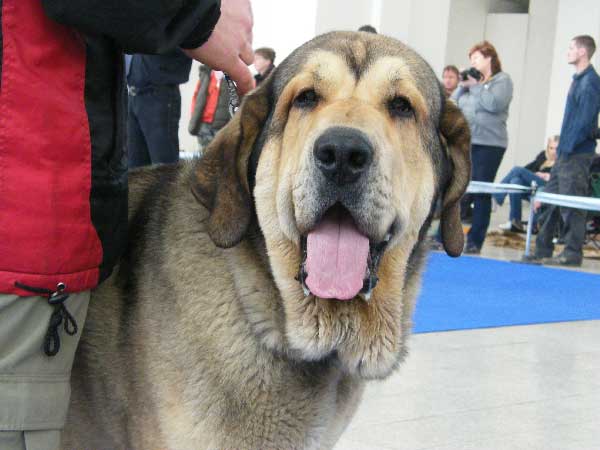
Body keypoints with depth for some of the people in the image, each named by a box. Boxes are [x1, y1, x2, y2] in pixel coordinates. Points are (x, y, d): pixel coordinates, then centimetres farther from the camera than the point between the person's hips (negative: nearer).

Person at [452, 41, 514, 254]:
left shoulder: (502, 80, 3)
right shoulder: (471, 79, 20)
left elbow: (495, 103, -15)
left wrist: (475, 86, -7)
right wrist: (461, 87, 2)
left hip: (488, 144, -5)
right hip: (464, 142, 5)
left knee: (481, 194, -1)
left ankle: (474, 242, 2)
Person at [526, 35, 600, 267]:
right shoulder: (578, 79, 16)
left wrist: (569, 146, -17)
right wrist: (563, 146, 16)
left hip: (577, 153, -10)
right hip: (566, 152, 10)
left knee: (571, 204, -6)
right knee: (550, 201, 11)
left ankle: (573, 253, -1)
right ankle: (543, 250, 16)